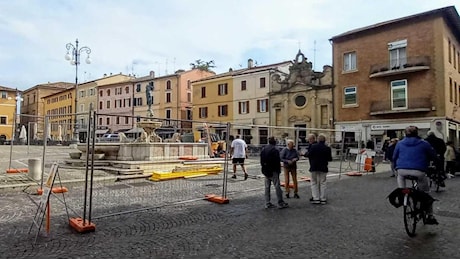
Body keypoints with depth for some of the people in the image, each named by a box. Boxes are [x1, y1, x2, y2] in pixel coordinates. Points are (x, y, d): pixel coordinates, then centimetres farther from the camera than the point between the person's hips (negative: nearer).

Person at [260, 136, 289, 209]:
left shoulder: (263, 149, 9)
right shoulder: (275, 149, -14)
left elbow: (261, 161, 12)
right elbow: (277, 161, -16)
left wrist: (264, 168, 15)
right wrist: (279, 170, -7)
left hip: (266, 171, 7)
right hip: (273, 171, -7)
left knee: (267, 187, 11)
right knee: (277, 186, 0)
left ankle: (267, 203, 14)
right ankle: (280, 203, 5)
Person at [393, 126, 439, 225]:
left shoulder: (400, 143, 16)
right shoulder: (424, 143, 12)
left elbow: (394, 157, 23)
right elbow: (434, 156, 19)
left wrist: (396, 167, 38)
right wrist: (437, 161, 40)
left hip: (402, 170, 1)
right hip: (419, 172, -1)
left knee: (400, 175, 39)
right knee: (426, 193, 19)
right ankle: (430, 216, 21)